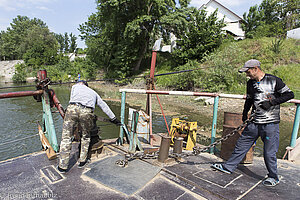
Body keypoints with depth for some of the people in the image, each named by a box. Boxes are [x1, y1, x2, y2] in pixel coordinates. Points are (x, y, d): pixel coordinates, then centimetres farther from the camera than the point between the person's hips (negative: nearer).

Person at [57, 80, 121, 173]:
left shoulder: (75, 86, 32)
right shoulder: (93, 93, 34)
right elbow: (104, 106, 35)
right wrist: (114, 119, 40)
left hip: (72, 109, -1)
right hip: (86, 112, 1)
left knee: (66, 137, 9)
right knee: (86, 137, 22)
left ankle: (62, 166, 15)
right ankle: (82, 161, 28)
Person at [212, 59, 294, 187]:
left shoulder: (274, 81, -8)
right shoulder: (250, 83, 10)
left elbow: (290, 94, -4)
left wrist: (272, 102, -17)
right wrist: (245, 115, 19)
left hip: (270, 124, -5)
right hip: (254, 123, 6)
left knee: (269, 152, 2)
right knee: (241, 145, 9)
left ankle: (273, 177, 25)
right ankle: (228, 167, 20)